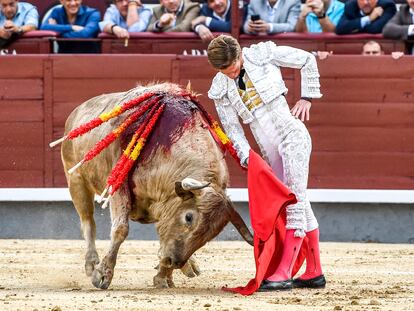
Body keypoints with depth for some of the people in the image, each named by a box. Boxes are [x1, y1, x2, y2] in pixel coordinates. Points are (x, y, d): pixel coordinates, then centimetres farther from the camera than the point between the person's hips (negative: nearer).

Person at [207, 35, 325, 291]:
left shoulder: (263, 54, -6)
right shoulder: (220, 90, 5)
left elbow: (307, 60, 5)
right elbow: (232, 127, 4)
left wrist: (307, 98, 3)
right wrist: (245, 155, -11)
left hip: (292, 135, -5)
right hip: (269, 151, 6)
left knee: (295, 201, -13)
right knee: (299, 205, 11)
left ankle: (284, 273, -20)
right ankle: (314, 272, 18)